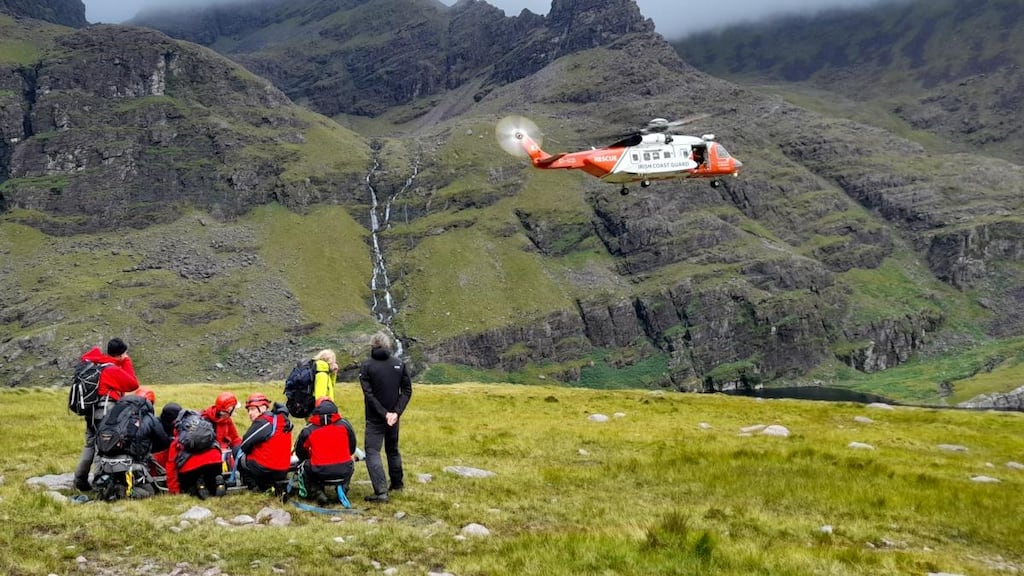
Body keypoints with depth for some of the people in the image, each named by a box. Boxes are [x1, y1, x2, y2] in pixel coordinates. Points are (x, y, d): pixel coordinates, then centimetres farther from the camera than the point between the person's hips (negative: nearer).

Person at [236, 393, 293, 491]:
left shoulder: (262, 423, -14)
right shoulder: (284, 420, 8)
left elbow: (245, 444, -7)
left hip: (265, 470, -8)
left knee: (237, 451, 8)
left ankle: (253, 485, 2)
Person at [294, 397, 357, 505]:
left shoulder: (308, 430, 2)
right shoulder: (345, 424, 6)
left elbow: (300, 453, 16)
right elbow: (352, 448, 18)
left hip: (319, 473, -2)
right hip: (344, 472, 2)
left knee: (303, 466, 27)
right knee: (350, 465, 36)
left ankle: (317, 492, 9)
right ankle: (343, 489, 17)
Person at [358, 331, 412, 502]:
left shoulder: (366, 365, -8)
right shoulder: (399, 364, 2)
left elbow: (368, 394, -15)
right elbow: (407, 390, -3)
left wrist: (384, 413, -15)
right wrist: (396, 412, -9)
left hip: (375, 418, -4)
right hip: (393, 416, 4)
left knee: (372, 451, -6)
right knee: (393, 449, 23)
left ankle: (381, 491, -19)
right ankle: (397, 482, 36)